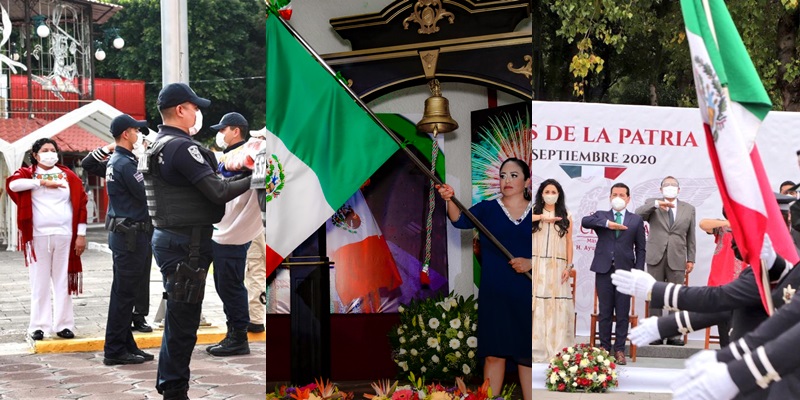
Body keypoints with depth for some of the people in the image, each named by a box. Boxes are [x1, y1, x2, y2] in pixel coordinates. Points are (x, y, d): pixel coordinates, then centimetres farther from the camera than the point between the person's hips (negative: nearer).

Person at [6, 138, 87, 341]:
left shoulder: (69, 176, 11)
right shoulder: (27, 173, 7)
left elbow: (80, 205, 8)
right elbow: (13, 184, -16)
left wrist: (81, 235, 2)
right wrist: (42, 182, -14)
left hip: (64, 235, 1)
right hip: (38, 236, -1)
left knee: (63, 281, 3)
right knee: (40, 282, 1)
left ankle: (63, 324, 8)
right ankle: (39, 326, 5)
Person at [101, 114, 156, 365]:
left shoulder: (114, 161, 15)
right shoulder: (125, 163, -16)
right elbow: (147, 194, -19)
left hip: (123, 233, 10)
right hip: (130, 234, -10)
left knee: (124, 292, 13)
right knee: (124, 293, -6)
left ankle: (126, 345, 19)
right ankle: (115, 350, -3)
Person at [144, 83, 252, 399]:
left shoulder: (158, 146, 16)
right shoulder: (181, 147, -16)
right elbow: (218, 191, -19)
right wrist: (252, 179, -6)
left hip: (169, 239, 10)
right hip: (186, 243, -10)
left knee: (179, 318, 18)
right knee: (183, 318, -4)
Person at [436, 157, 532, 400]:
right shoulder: (488, 209, 5)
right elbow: (460, 220, -11)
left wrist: (531, 263, -13)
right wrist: (450, 200, -31)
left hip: (528, 296, 0)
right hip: (494, 295, 0)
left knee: (527, 355, 4)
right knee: (493, 353, 2)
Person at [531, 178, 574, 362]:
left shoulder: (565, 217, 10)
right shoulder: (535, 213, 7)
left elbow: (569, 243, 8)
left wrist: (569, 267, -1)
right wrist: (543, 217, -16)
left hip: (557, 267, 1)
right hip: (537, 266, -1)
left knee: (558, 306, -3)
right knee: (537, 305, -3)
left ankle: (556, 350, 0)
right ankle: (536, 349, 0)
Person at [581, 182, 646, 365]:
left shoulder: (636, 220, 10)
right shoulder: (601, 215, 11)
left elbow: (640, 249, 8)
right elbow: (585, 221, -11)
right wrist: (607, 223, -22)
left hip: (625, 271, 0)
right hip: (604, 270, 0)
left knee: (623, 314, 0)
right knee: (605, 312, 4)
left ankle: (619, 350, 6)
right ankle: (604, 348, 10)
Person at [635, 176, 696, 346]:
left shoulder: (688, 209, 12)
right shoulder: (652, 204, 9)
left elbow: (691, 236, 10)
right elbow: (638, 214, -10)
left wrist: (691, 259, 5)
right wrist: (656, 204, -20)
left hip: (677, 259, 1)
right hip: (656, 258, 0)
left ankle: (673, 334, 3)